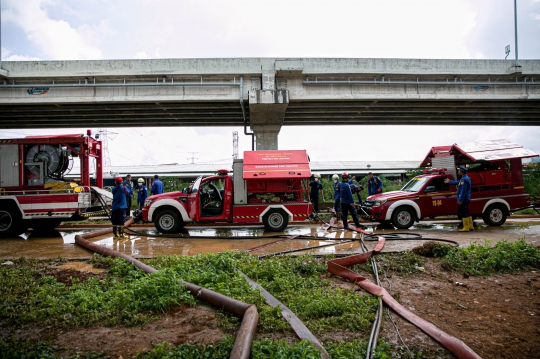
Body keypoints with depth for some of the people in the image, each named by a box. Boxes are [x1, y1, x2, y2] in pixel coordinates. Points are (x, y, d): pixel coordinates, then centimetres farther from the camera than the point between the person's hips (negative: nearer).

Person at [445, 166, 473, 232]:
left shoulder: (464, 179, -20)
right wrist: (449, 181, 44)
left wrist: (460, 200, -23)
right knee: (466, 213, 17)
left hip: (463, 200, -10)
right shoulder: (465, 178, 13)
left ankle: (466, 228, -1)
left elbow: (463, 191, -24)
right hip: (465, 199, 11)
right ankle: (470, 226, 23)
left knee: (463, 214, -5)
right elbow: (457, 182, 31)